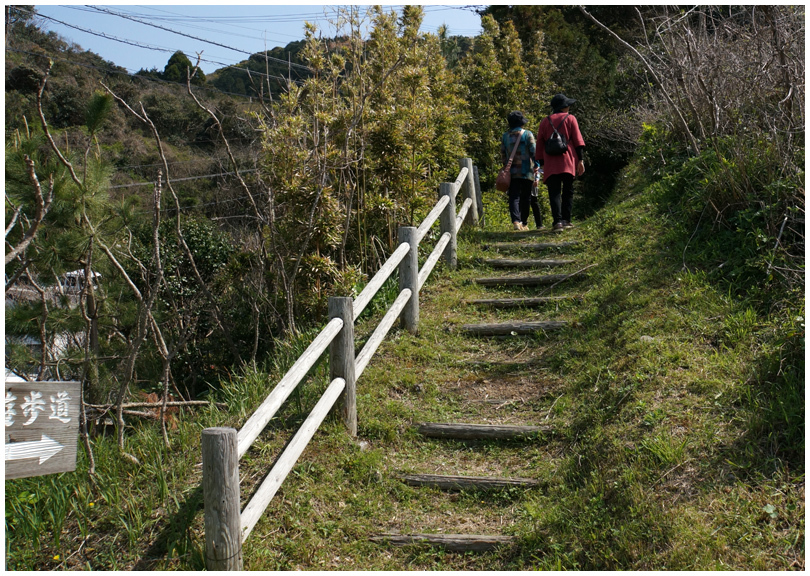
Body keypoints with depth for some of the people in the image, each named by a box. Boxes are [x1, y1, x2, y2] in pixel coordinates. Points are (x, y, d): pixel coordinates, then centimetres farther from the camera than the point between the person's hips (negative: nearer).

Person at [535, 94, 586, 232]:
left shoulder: (545, 121, 12)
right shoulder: (570, 118, 5)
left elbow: (540, 144, 11)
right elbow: (578, 140, -1)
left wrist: (542, 164, 15)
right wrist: (580, 160, 0)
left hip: (551, 164, 1)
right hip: (568, 163, -1)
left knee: (554, 193, -4)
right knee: (568, 192, 10)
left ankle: (557, 221, -19)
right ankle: (566, 220, 7)